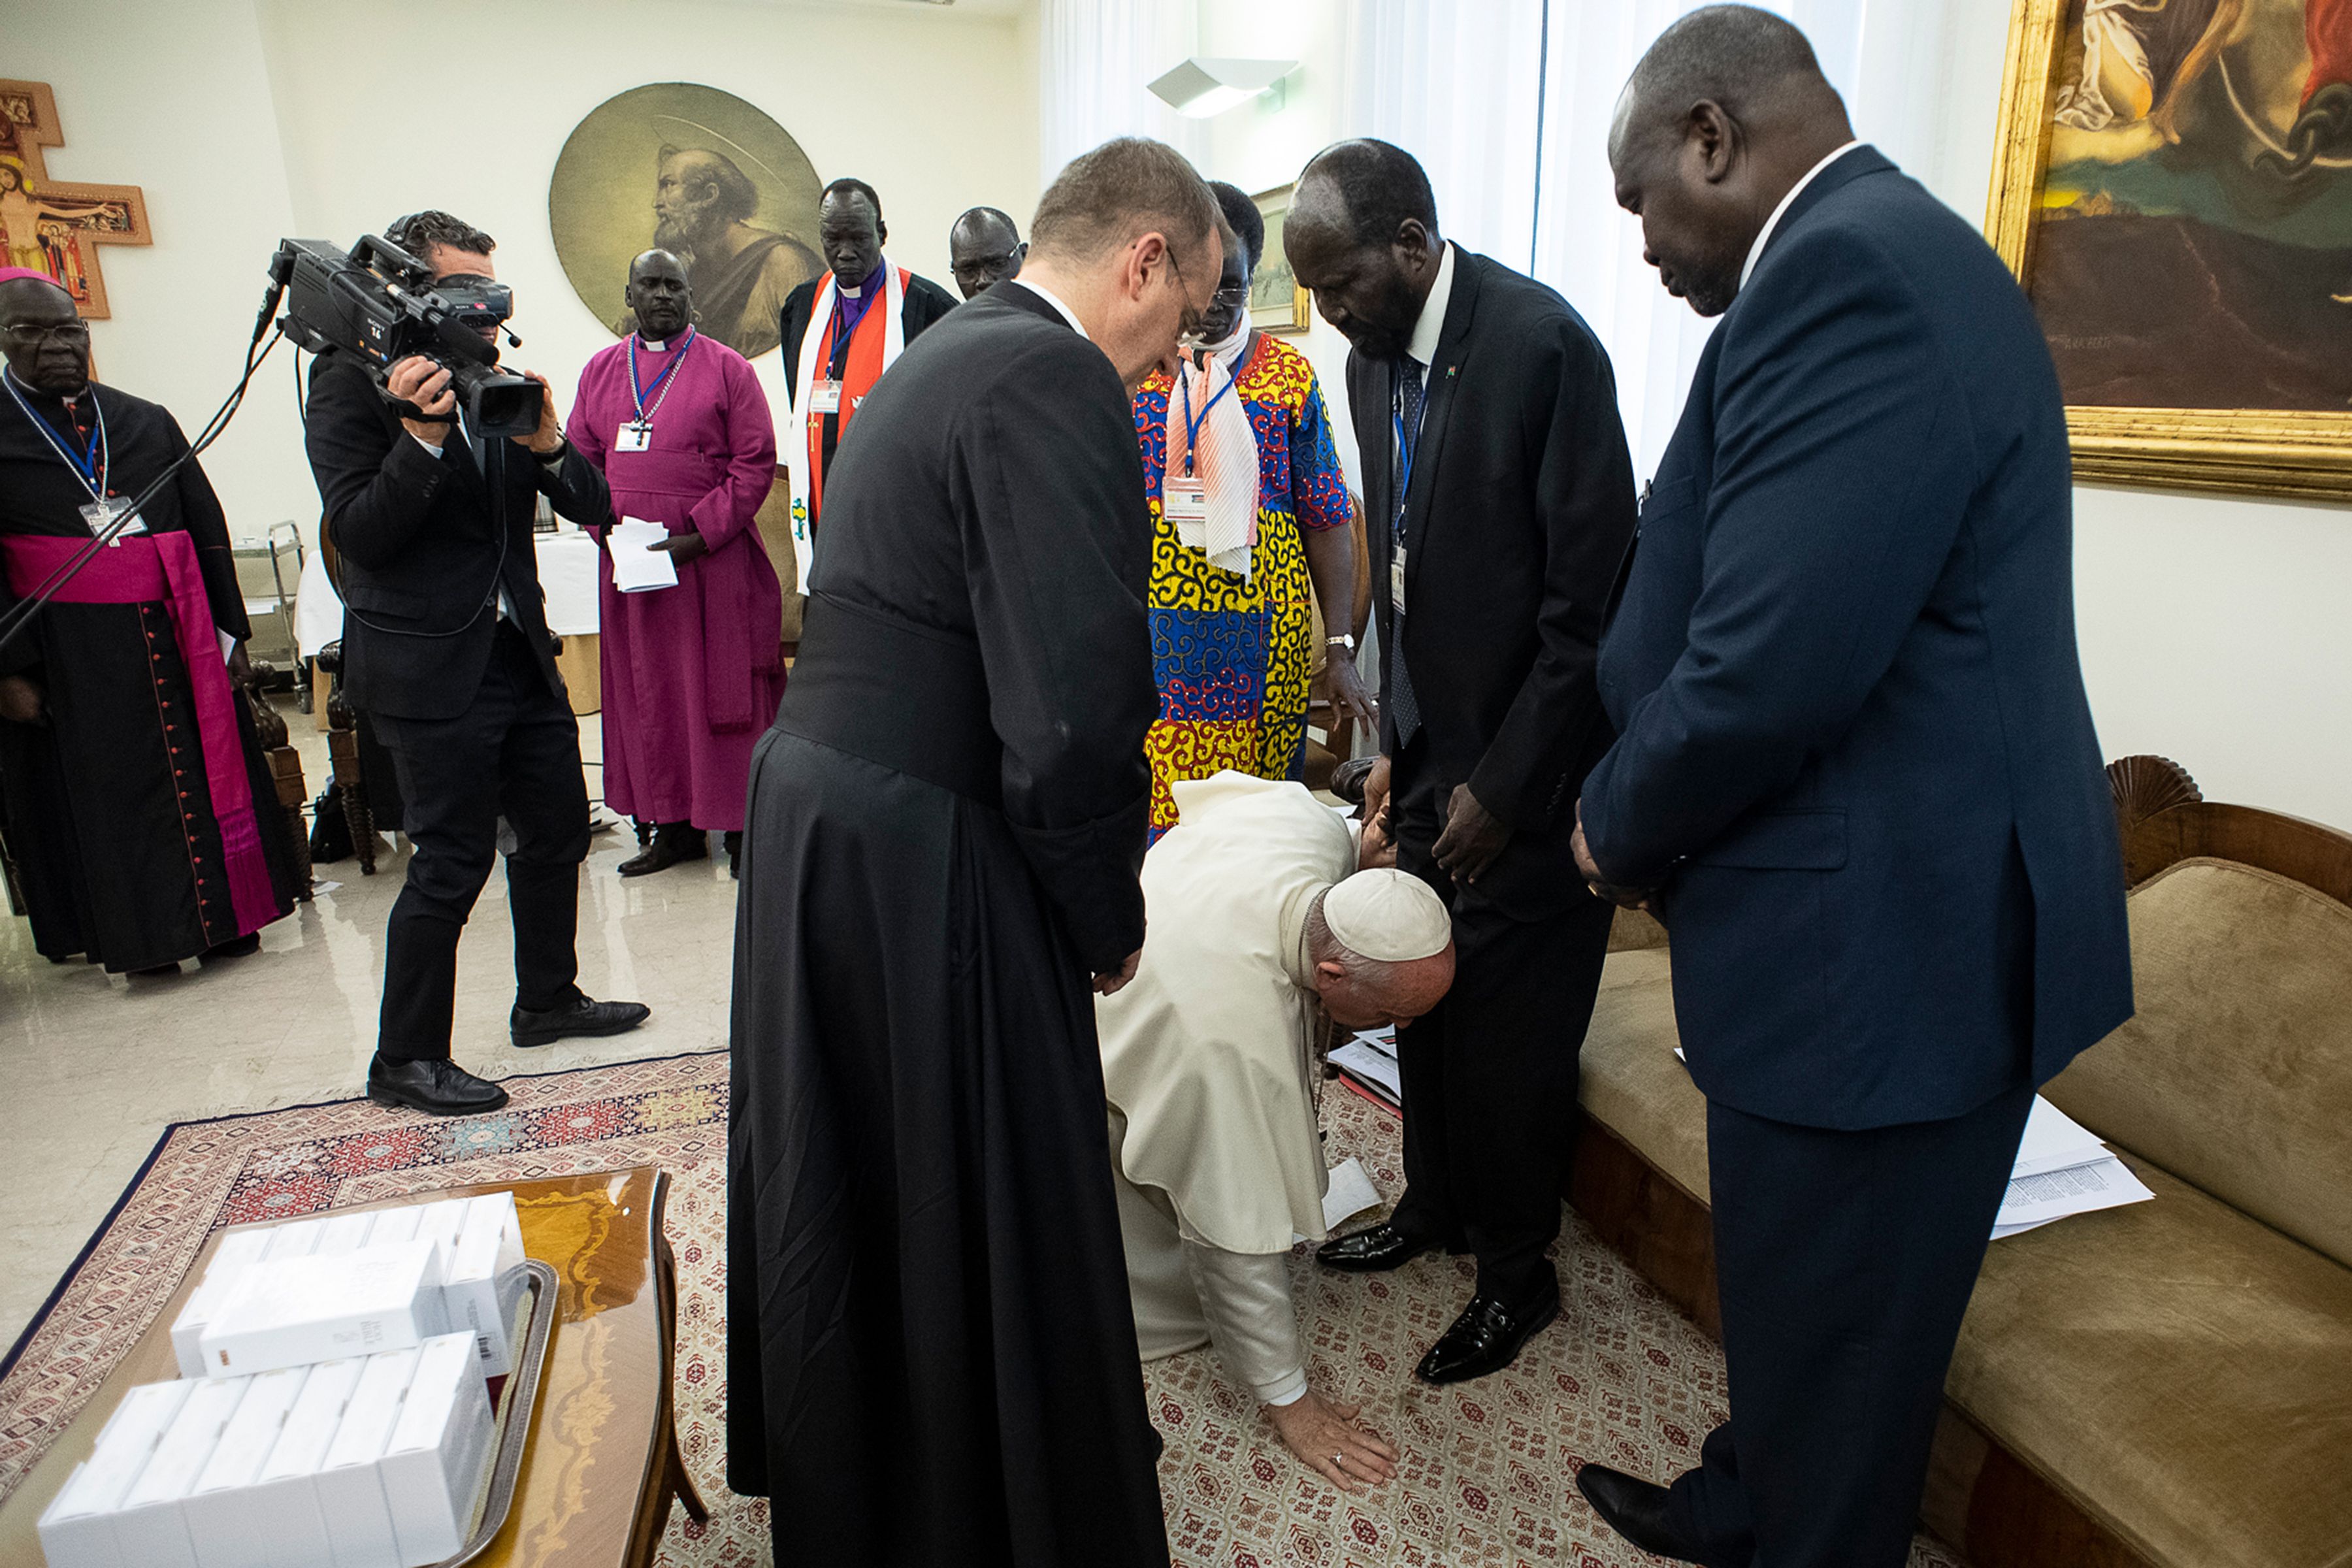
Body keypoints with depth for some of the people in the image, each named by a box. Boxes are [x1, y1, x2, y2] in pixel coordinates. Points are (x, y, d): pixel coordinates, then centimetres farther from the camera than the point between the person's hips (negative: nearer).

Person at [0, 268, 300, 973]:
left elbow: (208, 531, 10)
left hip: (178, 640, 3)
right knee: (107, 797, 6)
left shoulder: (147, 422, 10)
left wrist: (229, 631, 5)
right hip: (68, 657, -2)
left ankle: (225, 918, 19)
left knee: (206, 773, 7)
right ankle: (140, 936, 18)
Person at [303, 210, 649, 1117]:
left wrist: (548, 445, -16)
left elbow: (593, 508, 4)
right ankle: (404, 1062, 14)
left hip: (518, 651, 7)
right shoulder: (352, 383, -8)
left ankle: (547, 1001, 35)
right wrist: (422, 435, -27)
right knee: (451, 866, -3)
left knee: (558, 827, 15)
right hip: (429, 667, -7)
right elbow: (359, 535, -16)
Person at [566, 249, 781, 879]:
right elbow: (578, 460, 14)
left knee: (720, 689, -1)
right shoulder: (601, 370, 13)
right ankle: (674, 826, 18)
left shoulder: (726, 368, 0)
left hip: (713, 562, -4)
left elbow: (756, 464, -5)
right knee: (647, 693, 8)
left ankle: (739, 826, 9)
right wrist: (606, 527, -2)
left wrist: (700, 536, -13)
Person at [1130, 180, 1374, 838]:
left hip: (1263, 652, 0)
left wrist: (1341, 650, -2)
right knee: (1151, 831, 1)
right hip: (1151, 646, 0)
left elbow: (1327, 523, 5)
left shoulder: (1289, 375, 5)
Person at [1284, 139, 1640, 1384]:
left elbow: (1594, 598, -19)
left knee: (1513, 1025, 6)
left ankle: (1517, 1270, 28)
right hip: (1430, 751, 7)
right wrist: (1395, 744, 9)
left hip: (1527, 767, -7)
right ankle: (1435, 1204, 41)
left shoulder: (1544, 343, -19)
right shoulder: (1372, 359, 6)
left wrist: (1503, 787, -16)